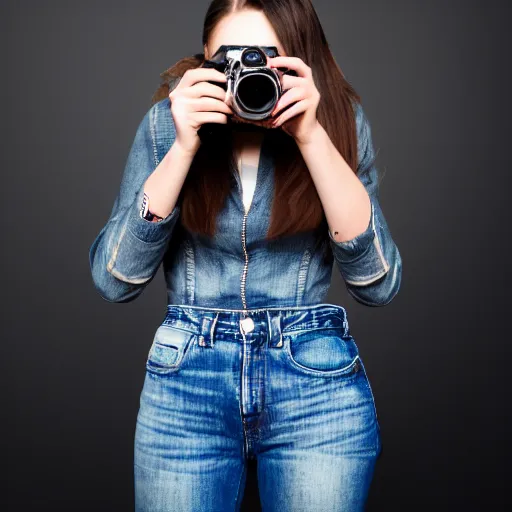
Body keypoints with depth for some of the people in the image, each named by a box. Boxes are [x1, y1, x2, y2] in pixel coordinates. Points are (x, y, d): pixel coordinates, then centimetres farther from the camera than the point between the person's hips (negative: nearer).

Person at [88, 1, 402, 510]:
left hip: (318, 378, 0)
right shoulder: (168, 120, -4)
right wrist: (185, 146, -18)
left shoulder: (339, 117, -5)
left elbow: (378, 282, -13)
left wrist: (312, 137, -20)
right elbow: (114, 279, -10)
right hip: (187, 380, 1)